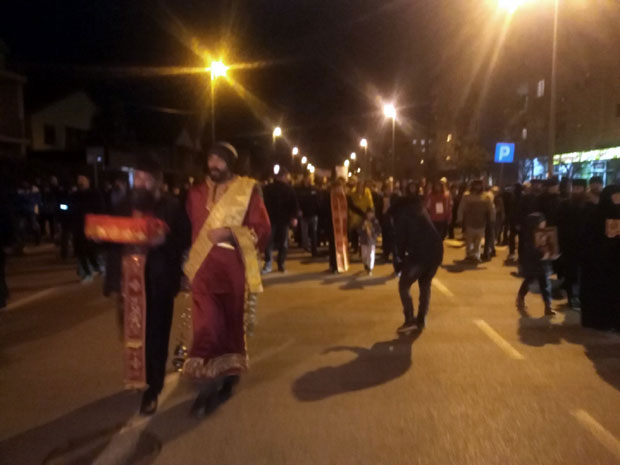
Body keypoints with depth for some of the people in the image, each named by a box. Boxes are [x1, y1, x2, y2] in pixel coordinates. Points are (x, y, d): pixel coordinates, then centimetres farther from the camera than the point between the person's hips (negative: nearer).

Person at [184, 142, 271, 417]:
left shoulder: (248, 190, -2)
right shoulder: (196, 193, 7)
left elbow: (262, 229, -6)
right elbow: (190, 231, 13)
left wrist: (231, 233, -19)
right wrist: (187, 265, 10)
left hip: (234, 267, -1)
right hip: (204, 268, 2)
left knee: (233, 321, 10)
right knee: (208, 323, -5)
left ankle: (228, 374, 30)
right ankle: (210, 380, 6)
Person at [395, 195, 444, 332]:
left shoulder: (404, 213, 11)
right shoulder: (422, 212, 26)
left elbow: (400, 238, 3)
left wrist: (402, 257, 16)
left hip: (420, 253, -6)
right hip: (436, 251, 6)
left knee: (404, 285, 8)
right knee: (425, 284, 22)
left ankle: (410, 320, 0)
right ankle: (421, 319, 22)